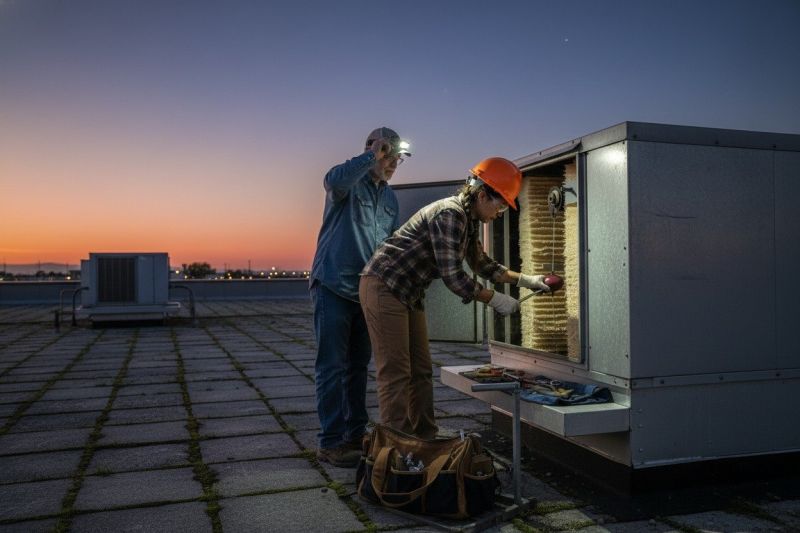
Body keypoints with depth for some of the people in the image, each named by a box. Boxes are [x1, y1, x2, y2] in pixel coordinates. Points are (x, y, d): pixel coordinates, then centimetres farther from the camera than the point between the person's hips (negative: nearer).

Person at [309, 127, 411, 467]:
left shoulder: (390, 197, 16)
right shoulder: (350, 181, -5)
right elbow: (336, 180, -31)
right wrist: (372, 156, -28)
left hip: (367, 292, 7)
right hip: (334, 286, -7)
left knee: (358, 366, 12)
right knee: (333, 367, -4)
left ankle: (355, 435, 22)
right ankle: (330, 442, 3)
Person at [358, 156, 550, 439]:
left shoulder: (468, 220, 10)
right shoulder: (450, 214, -21)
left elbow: (482, 264, 22)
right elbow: (452, 275, -24)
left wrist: (526, 279, 15)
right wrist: (495, 300, -14)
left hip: (408, 294, 10)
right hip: (384, 286, -10)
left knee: (421, 372, 11)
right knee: (396, 374, -8)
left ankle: (424, 439, 19)